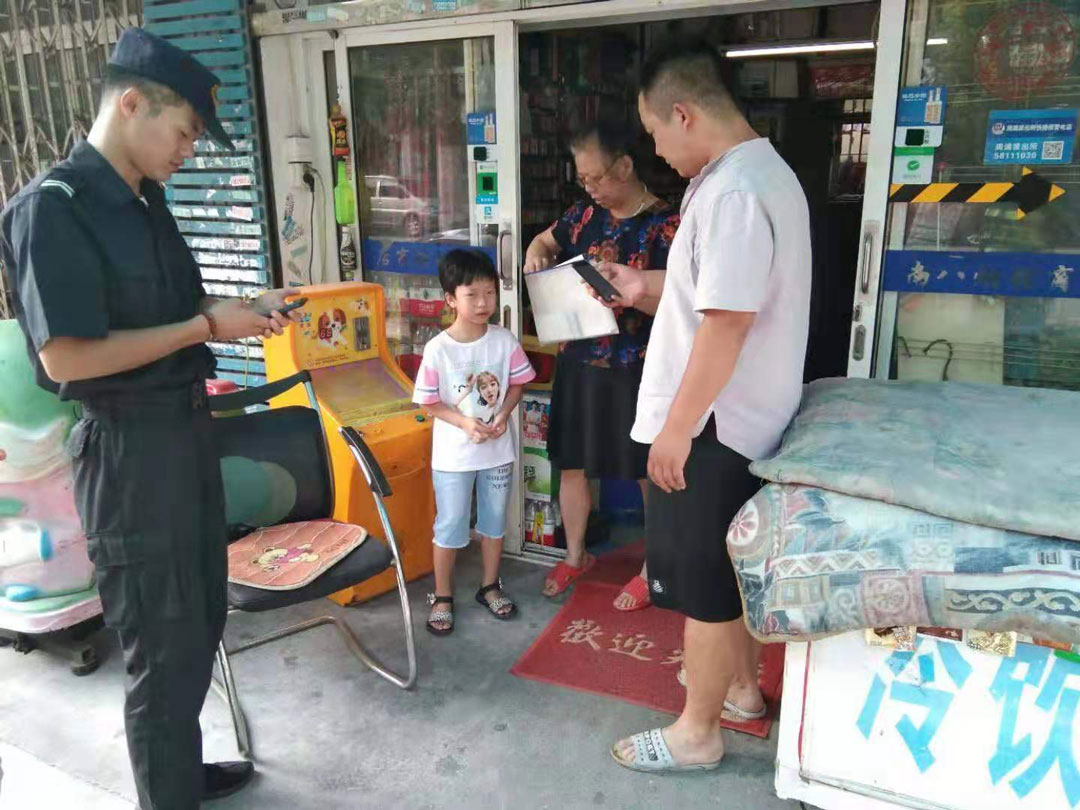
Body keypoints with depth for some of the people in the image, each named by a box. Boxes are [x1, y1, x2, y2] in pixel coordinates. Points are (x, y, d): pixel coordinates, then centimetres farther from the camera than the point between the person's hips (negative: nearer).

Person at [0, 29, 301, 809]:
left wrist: (239, 310, 4)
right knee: (162, 641, 6)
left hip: (185, 425, 9)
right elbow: (66, 358, -22)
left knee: (201, 620, 20)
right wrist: (207, 325, -17)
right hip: (127, 446, -9)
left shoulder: (145, 201, 10)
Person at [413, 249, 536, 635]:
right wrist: (465, 423, -21)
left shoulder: (504, 340, -8)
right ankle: (442, 597, 26)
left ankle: (490, 586, 36)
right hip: (453, 453, -3)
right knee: (450, 526, 8)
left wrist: (502, 416, -14)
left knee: (494, 520, 17)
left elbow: (517, 384, 2)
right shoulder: (437, 349, -15)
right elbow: (429, 402, -8)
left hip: (497, 449, 3)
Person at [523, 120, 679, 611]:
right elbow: (545, 240, 24)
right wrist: (535, 255, 1)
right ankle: (575, 555, 35)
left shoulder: (664, 225, -12)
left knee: (650, 473, 7)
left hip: (636, 371, -6)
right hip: (579, 362, 6)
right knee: (571, 464, 15)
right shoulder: (585, 214, 5)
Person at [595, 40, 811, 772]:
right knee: (730, 566, 23)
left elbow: (726, 324, -26)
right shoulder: (765, 171, 13)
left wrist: (676, 428, -20)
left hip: (712, 426, -10)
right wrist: (646, 287, 14)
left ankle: (697, 733, 22)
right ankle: (742, 686, 41)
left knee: (703, 580, 4)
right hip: (744, 418, 10)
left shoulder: (731, 191, -22)